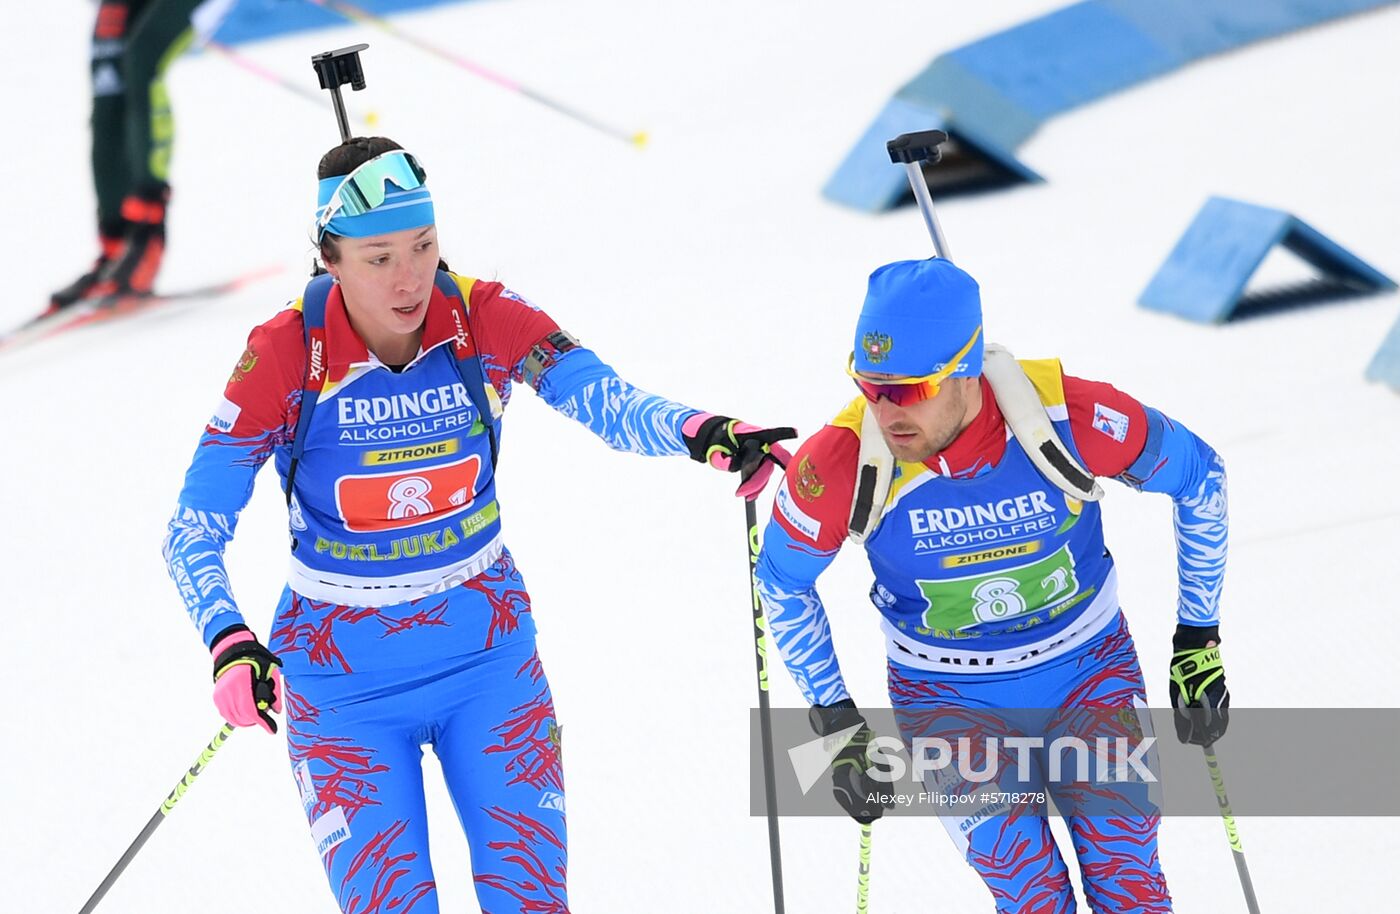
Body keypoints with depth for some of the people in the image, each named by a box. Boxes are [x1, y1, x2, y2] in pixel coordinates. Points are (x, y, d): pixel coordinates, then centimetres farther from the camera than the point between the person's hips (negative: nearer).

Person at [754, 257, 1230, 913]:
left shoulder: (1072, 417, -27)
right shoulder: (840, 465, -26)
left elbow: (1199, 477, -6)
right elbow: (781, 583, -4)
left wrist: (1198, 640, -2)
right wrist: (835, 723, -4)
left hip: (1090, 673, 1)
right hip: (948, 700, -1)